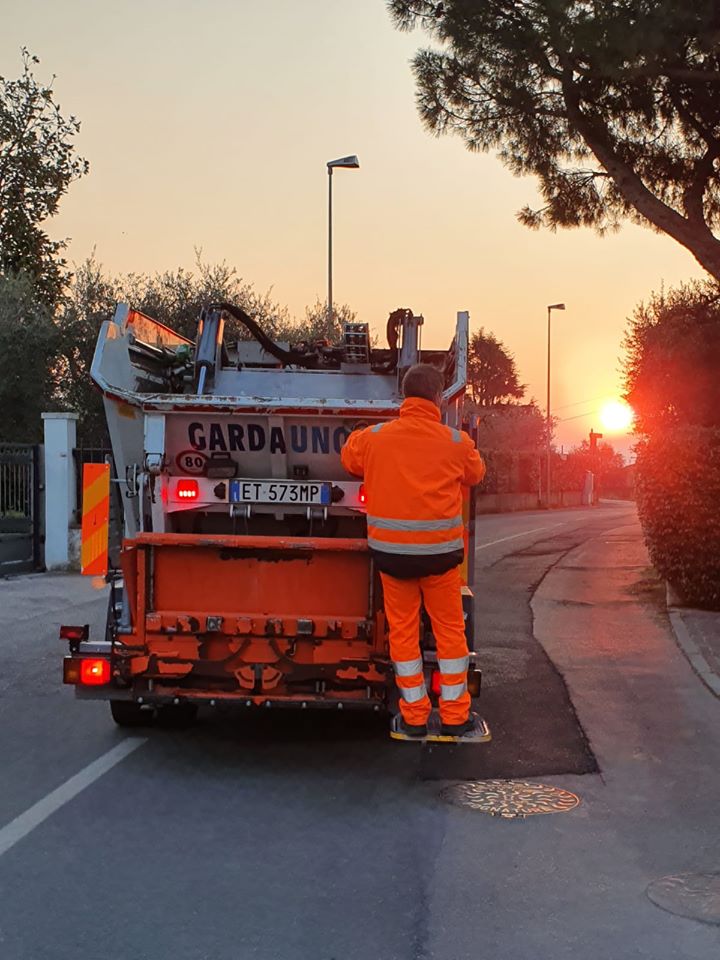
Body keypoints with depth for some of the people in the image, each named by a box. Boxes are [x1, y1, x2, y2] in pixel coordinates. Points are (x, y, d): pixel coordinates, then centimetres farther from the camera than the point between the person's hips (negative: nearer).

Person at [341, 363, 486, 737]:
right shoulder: (456, 442, -6)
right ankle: (454, 716, 20)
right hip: (440, 552, -1)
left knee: (403, 632, 12)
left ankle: (414, 716, 19)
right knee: (450, 630, 12)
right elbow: (476, 473, 13)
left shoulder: (374, 438, -3)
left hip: (391, 551, 1)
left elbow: (349, 458, 17)